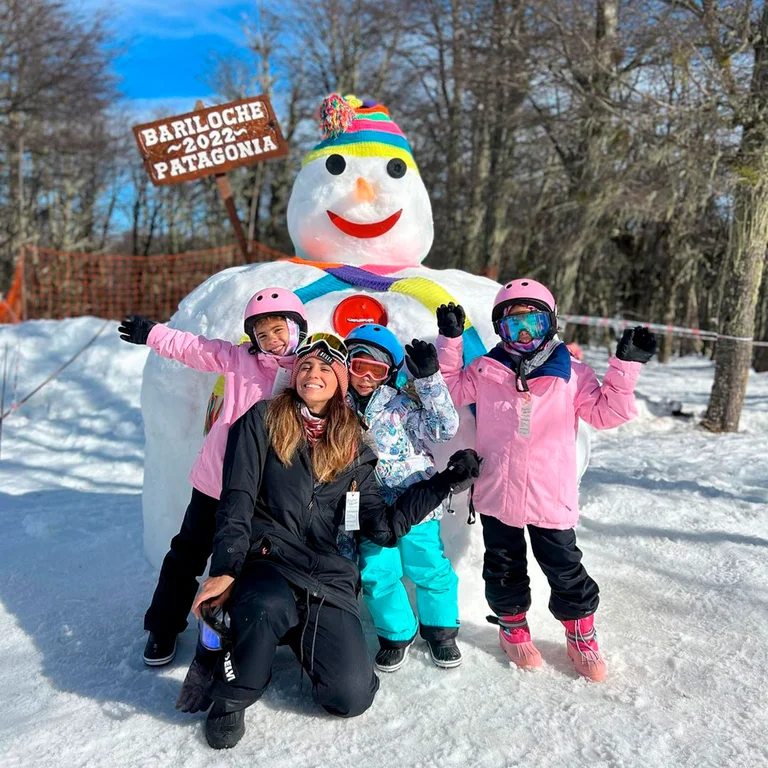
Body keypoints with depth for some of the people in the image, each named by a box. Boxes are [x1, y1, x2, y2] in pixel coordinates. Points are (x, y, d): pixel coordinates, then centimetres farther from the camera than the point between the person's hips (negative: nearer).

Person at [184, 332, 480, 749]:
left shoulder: (353, 449, 12)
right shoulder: (263, 421, 3)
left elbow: (385, 527, 8)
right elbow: (236, 501, -4)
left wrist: (446, 481, 6)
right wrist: (225, 570, -17)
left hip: (325, 574, 3)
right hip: (265, 559, -3)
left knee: (352, 697, -12)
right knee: (268, 606, -40)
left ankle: (295, 636, 20)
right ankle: (229, 697, -8)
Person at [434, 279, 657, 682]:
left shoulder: (572, 374, -3)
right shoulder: (485, 371, -1)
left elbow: (605, 411, -1)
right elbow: (450, 390, 8)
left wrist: (626, 366, -9)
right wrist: (450, 340, -1)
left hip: (552, 498, -1)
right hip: (497, 495, 1)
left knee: (565, 569, 9)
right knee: (504, 568, 16)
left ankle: (580, 633, 31)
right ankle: (512, 624, 39)